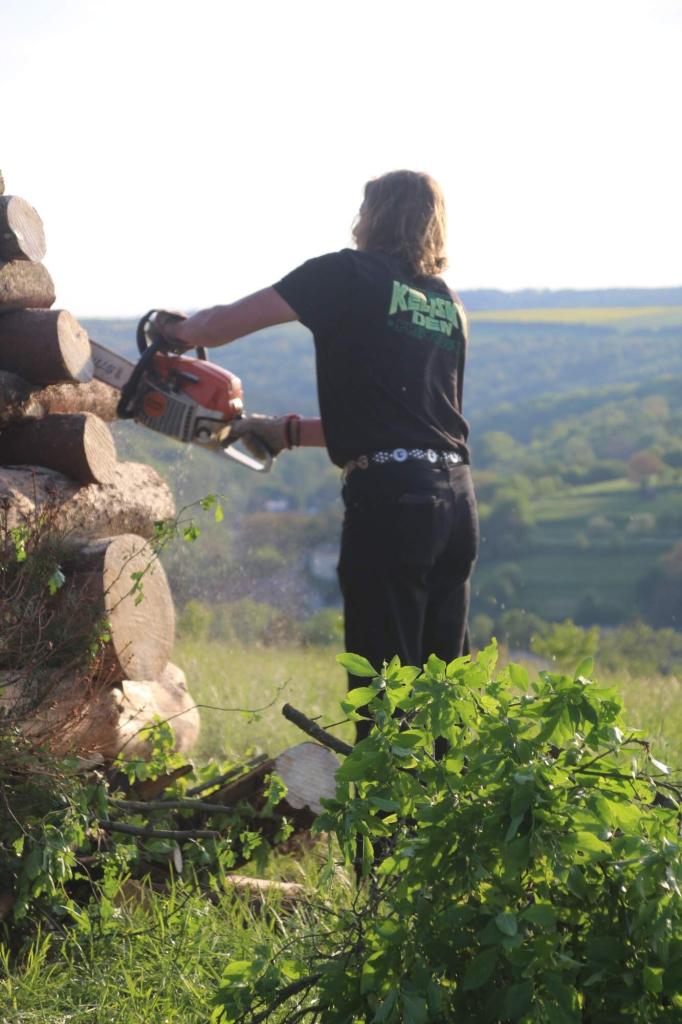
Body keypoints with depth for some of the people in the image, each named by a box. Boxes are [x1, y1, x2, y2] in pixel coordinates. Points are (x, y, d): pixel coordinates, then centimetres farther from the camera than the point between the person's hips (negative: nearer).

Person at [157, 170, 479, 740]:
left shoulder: (350, 274, 0)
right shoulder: (449, 307, 20)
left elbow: (221, 325, 0)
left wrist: (178, 331, 22)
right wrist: (291, 431, 30)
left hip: (390, 499, -7)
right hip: (456, 497, 7)